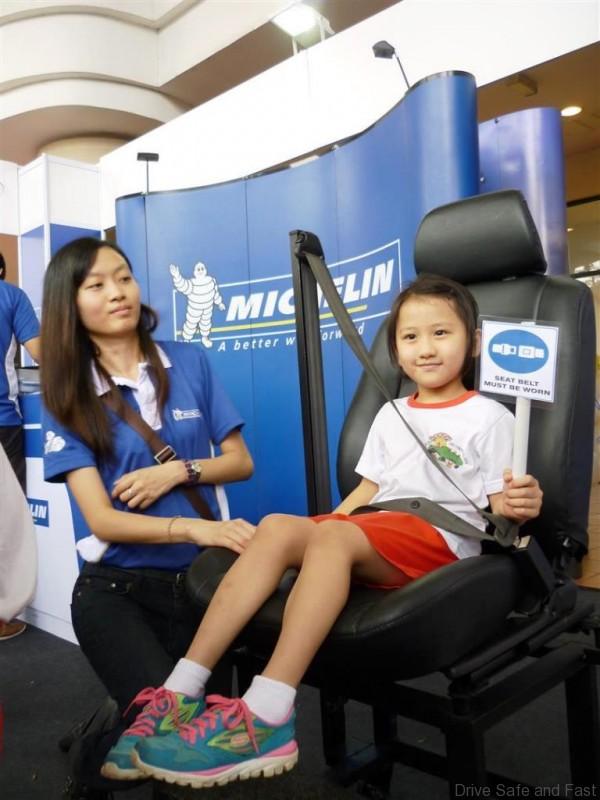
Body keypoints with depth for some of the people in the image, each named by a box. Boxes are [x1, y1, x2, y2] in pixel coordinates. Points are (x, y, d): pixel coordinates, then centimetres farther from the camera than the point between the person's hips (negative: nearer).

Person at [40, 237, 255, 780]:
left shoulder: (189, 362, 2)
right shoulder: (65, 397, -3)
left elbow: (240, 461, 7)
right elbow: (102, 520, -12)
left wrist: (179, 471, -14)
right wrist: (194, 528, -29)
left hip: (204, 575, 3)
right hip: (119, 586, -2)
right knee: (170, 720, -20)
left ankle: (124, 722, 28)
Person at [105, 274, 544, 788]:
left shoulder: (489, 417, 7)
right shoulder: (391, 415, 23)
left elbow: (500, 505, 1)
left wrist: (520, 506, -22)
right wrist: (316, 533, 11)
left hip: (444, 538, -5)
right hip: (377, 539, 5)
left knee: (333, 537, -34)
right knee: (277, 527, -22)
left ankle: (265, 718, -42)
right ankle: (182, 692, -27)